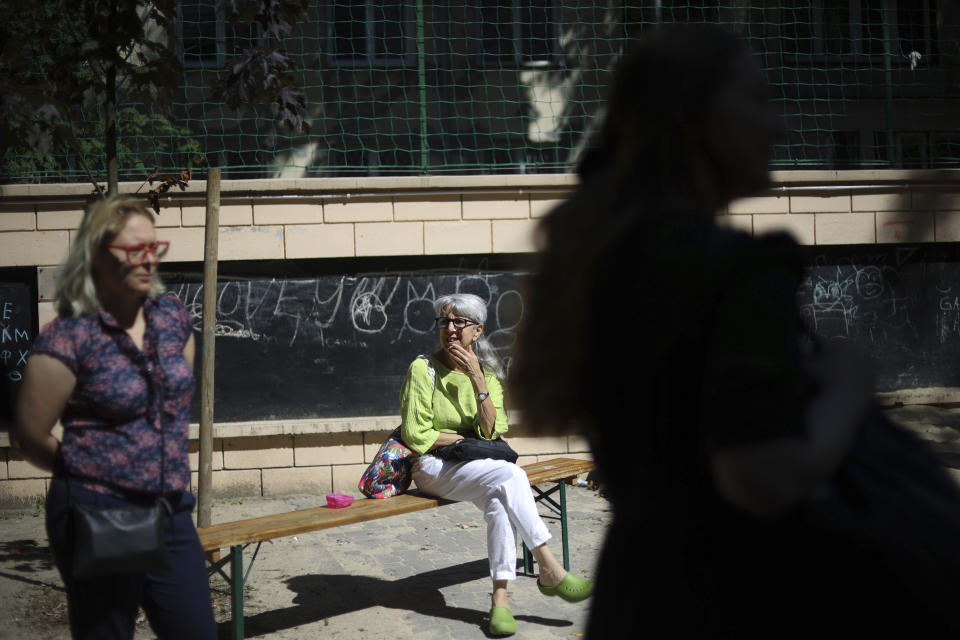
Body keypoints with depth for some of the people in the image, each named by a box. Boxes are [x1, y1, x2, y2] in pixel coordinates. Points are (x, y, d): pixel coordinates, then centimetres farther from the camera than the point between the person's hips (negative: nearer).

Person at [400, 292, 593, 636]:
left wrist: (477, 379, -14)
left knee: (501, 501, -31)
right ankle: (550, 572, -25)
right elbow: (416, 436, -8)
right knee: (510, 475, -29)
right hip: (432, 467, -4)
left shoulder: (487, 373, 8)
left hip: (476, 466, 4)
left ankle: (500, 599, -31)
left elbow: (492, 432, -5)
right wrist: (466, 438, -6)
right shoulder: (422, 369, -6)